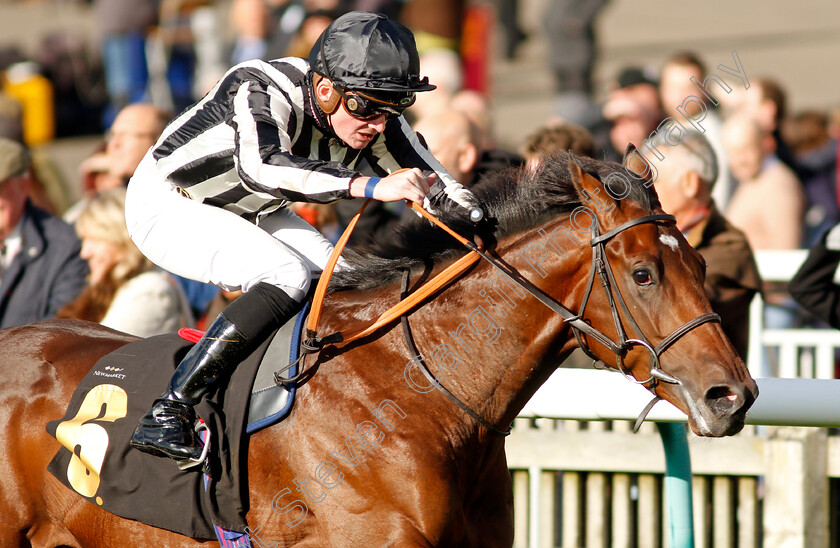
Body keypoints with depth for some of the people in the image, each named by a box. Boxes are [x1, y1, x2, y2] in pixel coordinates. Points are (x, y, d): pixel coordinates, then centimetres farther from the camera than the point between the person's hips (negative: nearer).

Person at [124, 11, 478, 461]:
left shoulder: (378, 124, -16)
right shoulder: (261, 91, -36)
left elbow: (443, 192, -9)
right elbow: (260, 168, -56)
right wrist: (370, 186, -64)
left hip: (250, 215, 8)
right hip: (165, 206, -8)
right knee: (287, 277, -29)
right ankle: (167, 415, -30)